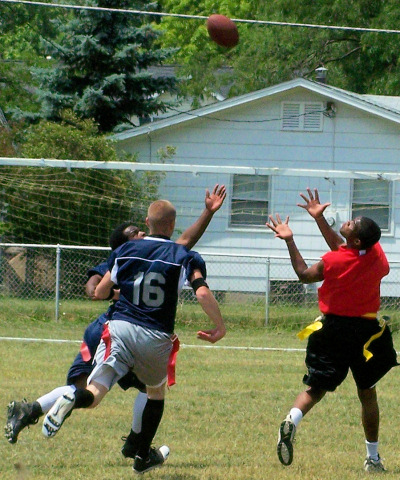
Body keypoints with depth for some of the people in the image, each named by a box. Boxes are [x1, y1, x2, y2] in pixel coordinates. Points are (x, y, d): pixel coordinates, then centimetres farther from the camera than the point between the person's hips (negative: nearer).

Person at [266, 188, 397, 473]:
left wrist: (289, 240, 7)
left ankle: (293, 419, -22)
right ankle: (373, 457, 15)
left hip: (333, 328, -2)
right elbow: (340, 247, 11)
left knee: (316, 388, 9)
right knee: (367, 393, 13)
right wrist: (320, 219, 13)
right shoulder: (377, 255, -8)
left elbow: (304, 274, 3)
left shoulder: (332, 262, -18)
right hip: (366, 330, 2)